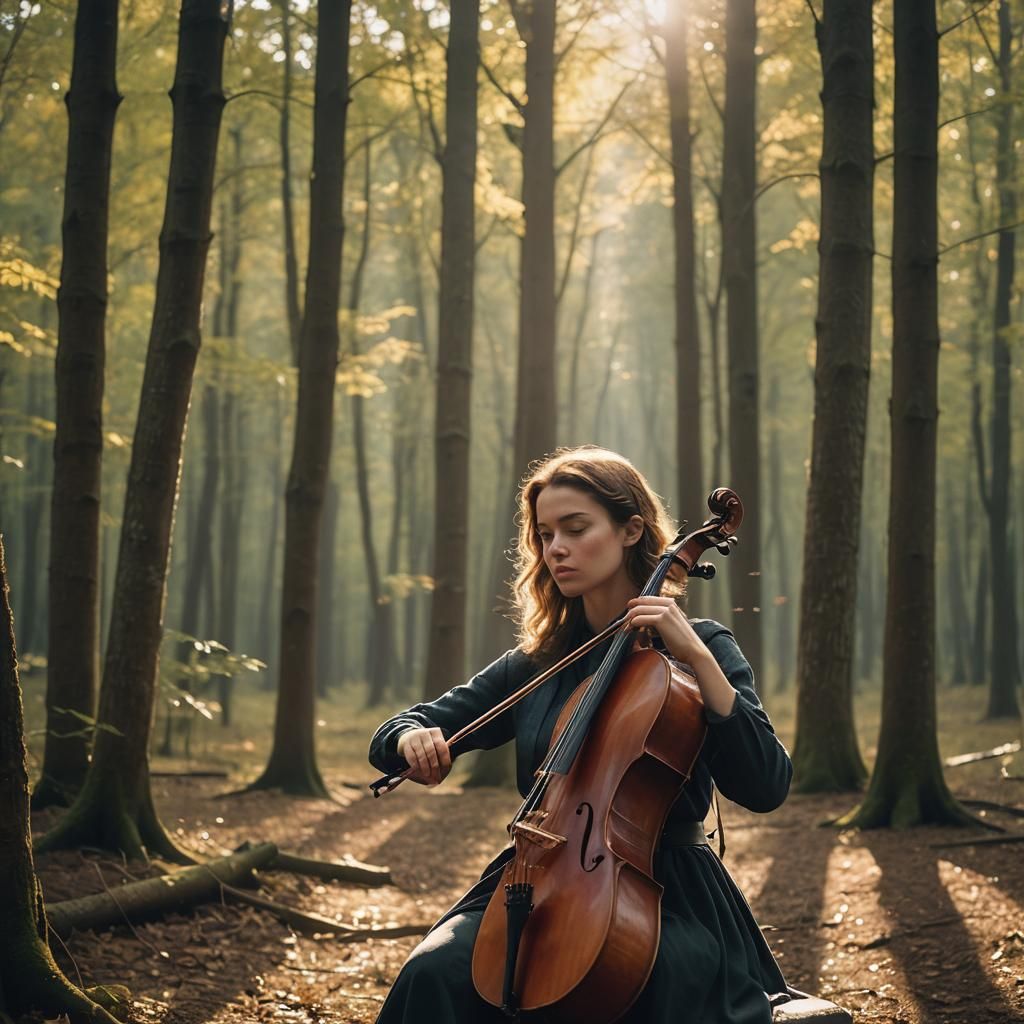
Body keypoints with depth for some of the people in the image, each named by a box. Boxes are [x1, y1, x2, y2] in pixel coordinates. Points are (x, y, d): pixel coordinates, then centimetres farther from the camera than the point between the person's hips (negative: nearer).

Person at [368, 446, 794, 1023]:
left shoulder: (700, 646, 2)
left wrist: (699, 660, -18)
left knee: (680, 976, -37)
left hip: (665, 895, -3)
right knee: (435, 973, -25)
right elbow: (393, 735, 13)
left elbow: (767, 787, -12)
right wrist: (413, 740, -11)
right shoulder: (534, 666, 12)